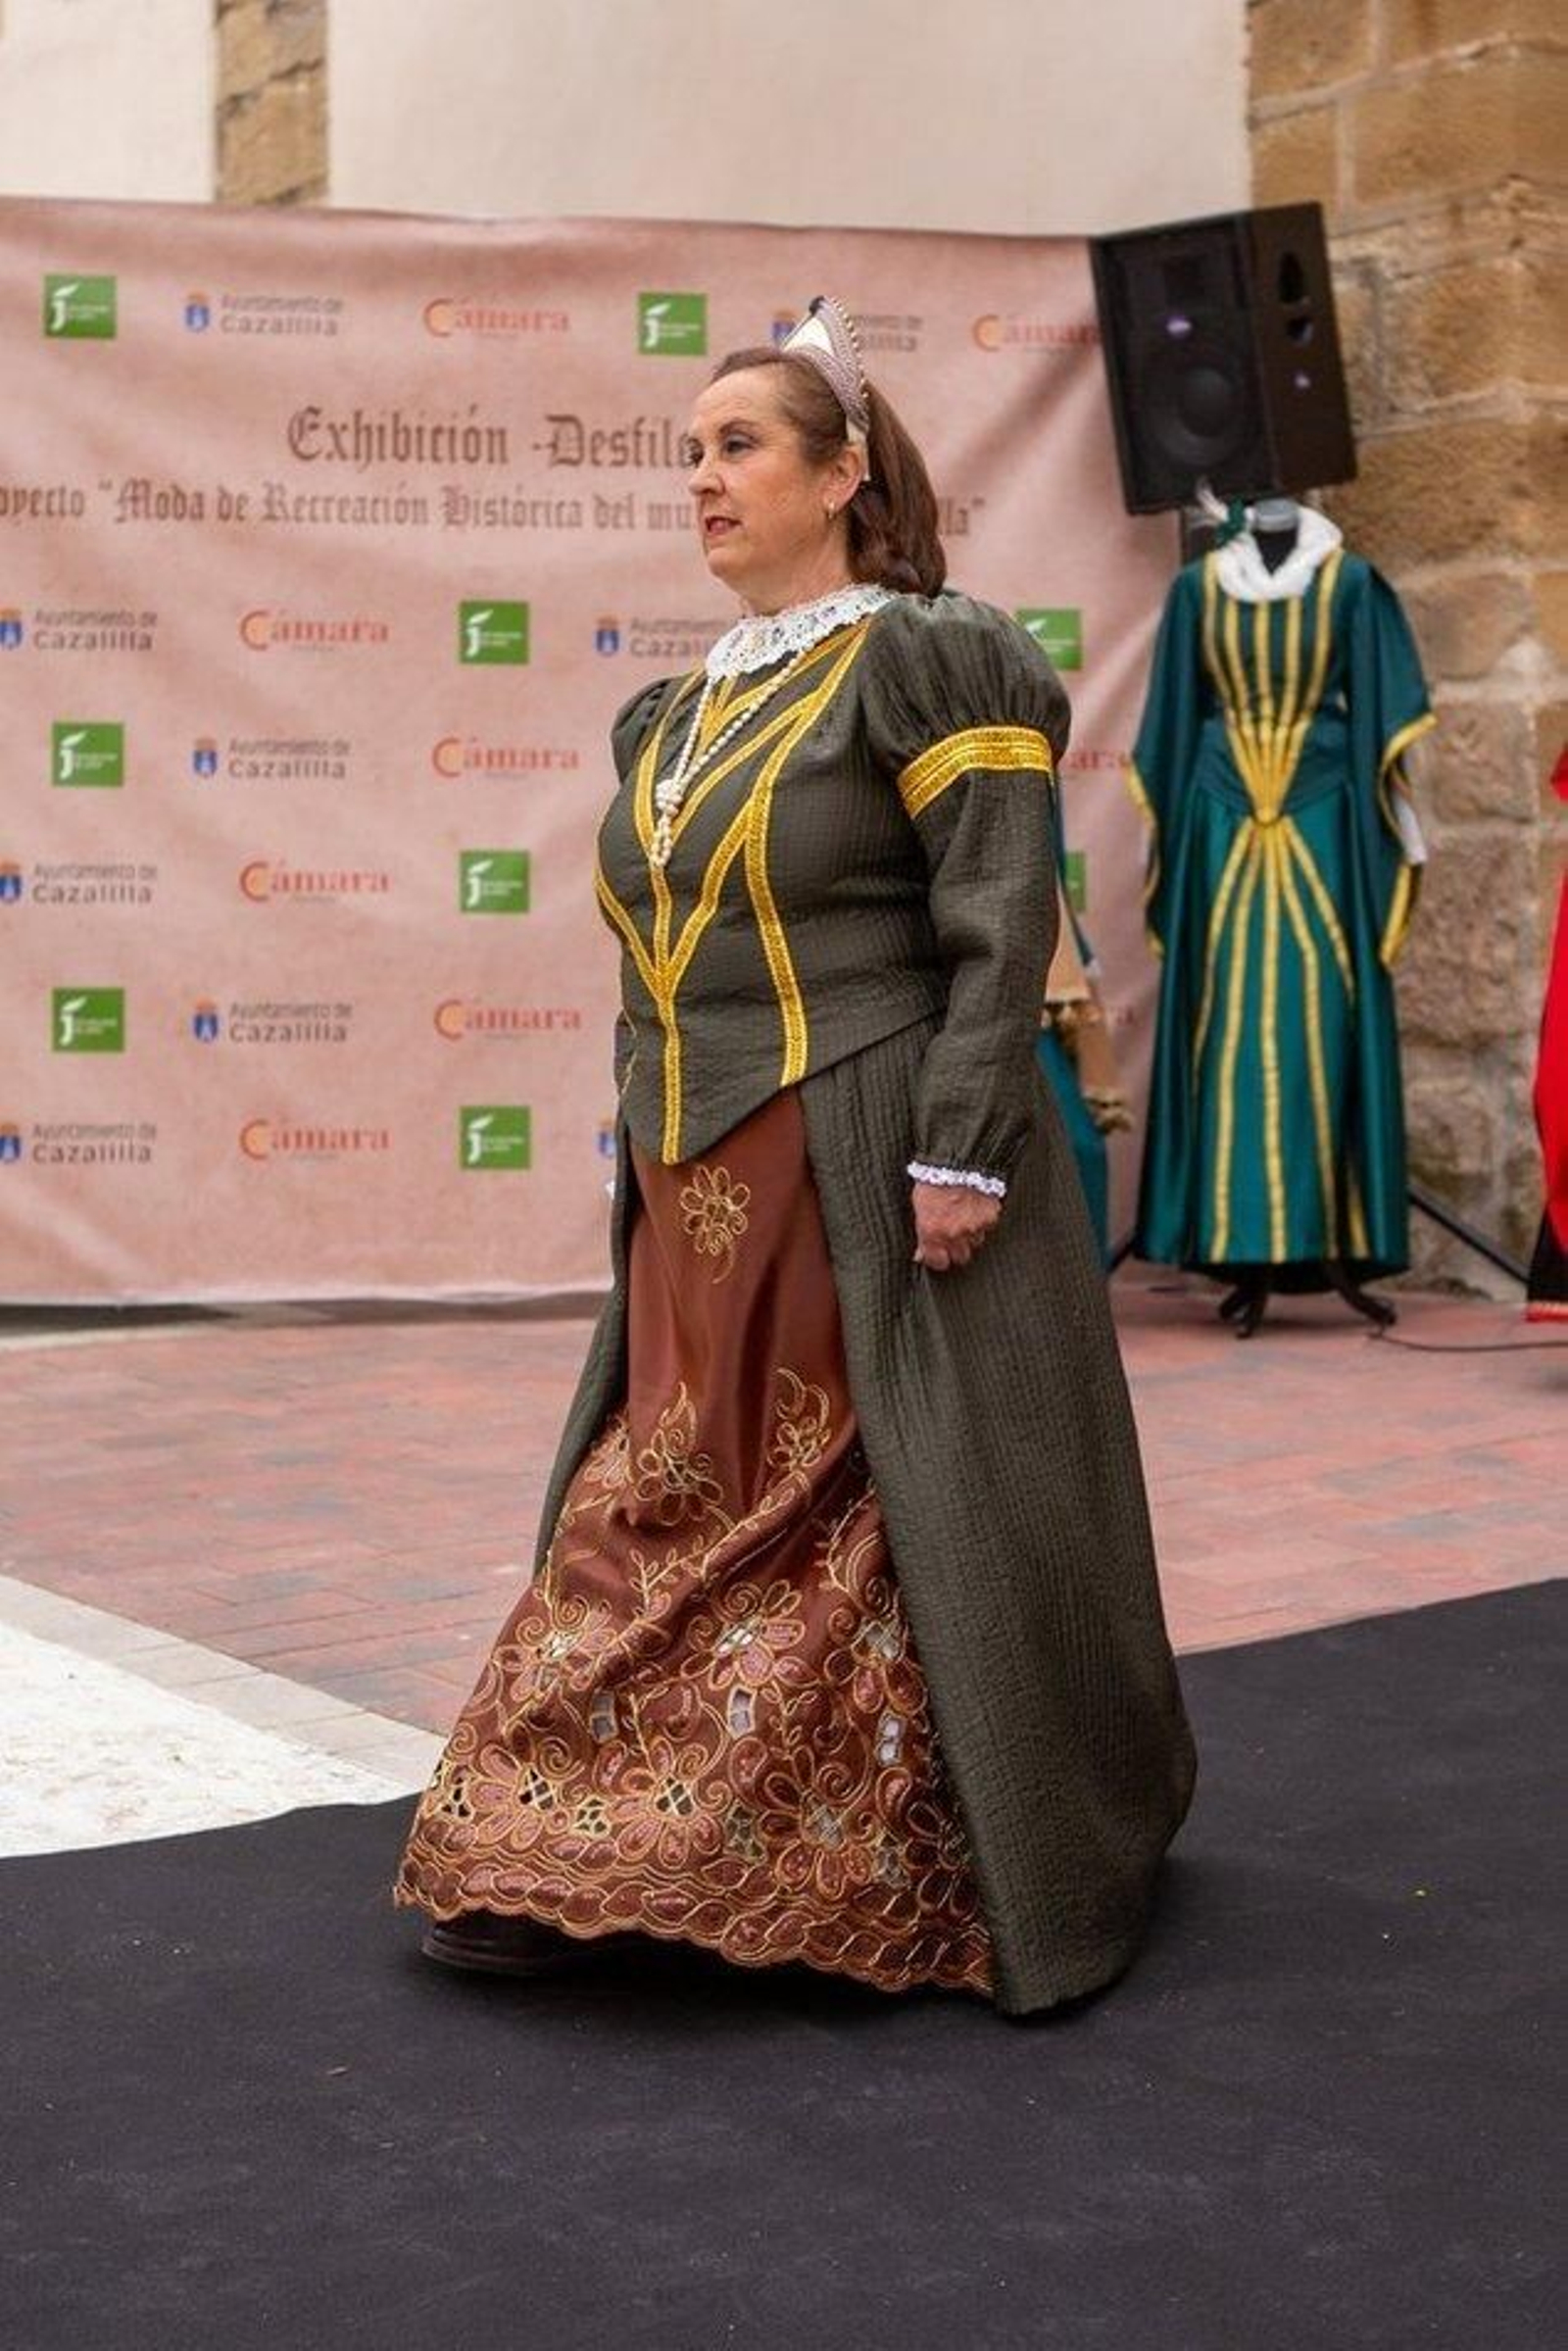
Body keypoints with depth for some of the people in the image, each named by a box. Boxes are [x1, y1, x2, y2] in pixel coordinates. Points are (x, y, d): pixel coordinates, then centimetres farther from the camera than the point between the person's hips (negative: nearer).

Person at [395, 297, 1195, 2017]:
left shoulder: (928, 664, -6)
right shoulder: (677, 716, 17)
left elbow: (1002, 931, -13)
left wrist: (961, 1154, -20)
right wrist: (643, 1171, 17)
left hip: (870, 1189, -7)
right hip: (705, 1206, 7)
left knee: (885, 1534, -2)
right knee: (668, 1516, 8)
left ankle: (966, 1886, 12)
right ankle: (586, 1874, 15)